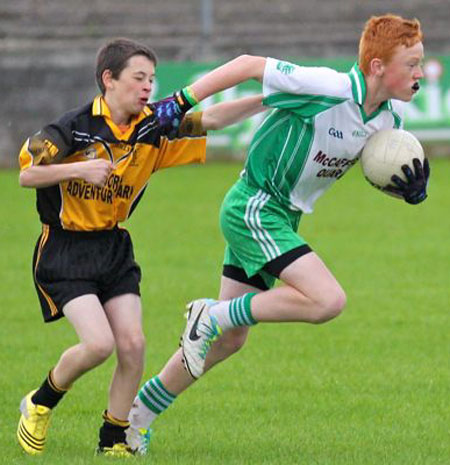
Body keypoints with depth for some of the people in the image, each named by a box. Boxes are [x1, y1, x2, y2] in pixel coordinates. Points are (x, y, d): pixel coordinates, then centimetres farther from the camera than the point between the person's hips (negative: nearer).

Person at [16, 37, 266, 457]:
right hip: (64, 249, -5)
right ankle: (40, 405, 9)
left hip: (114, 249, 5)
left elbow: (209, 119, -8)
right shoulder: (76, 127, -14)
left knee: (132, 344, -7)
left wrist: (267, 99, -19)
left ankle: (113, 439, 9)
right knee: (99, 343, -18)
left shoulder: (152, 127, -1)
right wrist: (79, 168, -29)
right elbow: (27, 175, -15)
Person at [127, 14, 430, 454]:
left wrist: (409, 187, -8)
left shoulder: (390, 118, -1)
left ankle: (136, 415, 25)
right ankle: (212, 316, -9)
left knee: (229, 340, 13)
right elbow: (249, 65, -18)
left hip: (282, 218, 9)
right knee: (328, 300, -24)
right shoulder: (328, 89, -25)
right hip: (254, 206, -9)